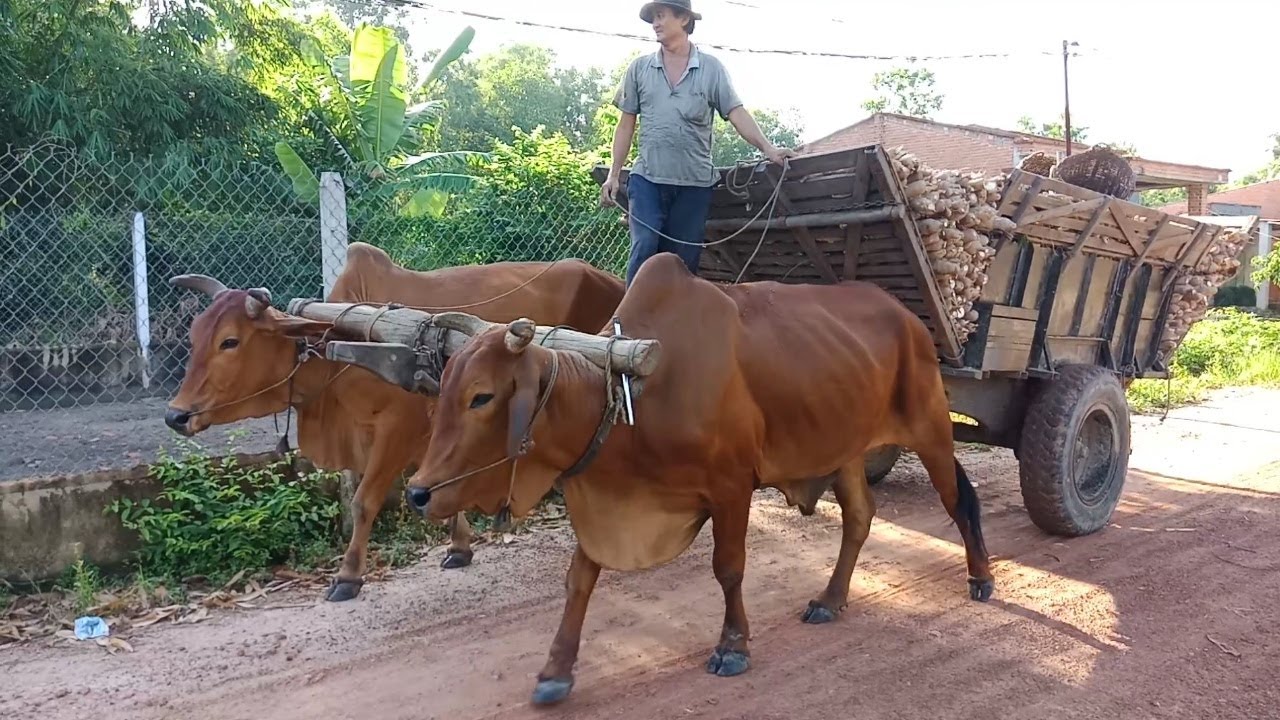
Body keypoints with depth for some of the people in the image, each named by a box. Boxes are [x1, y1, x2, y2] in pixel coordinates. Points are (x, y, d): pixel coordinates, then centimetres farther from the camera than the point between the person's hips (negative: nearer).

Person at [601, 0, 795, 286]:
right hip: (647, 179, 0)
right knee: (644, 249, -14)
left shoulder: (711, 68, 4)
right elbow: (626, 125, 11)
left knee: (683, 262, 3)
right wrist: (613, 174, 6)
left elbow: (737, 114, -1)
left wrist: (768, 149, -15)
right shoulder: (639, 68, 8)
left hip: (695, 183, 0)